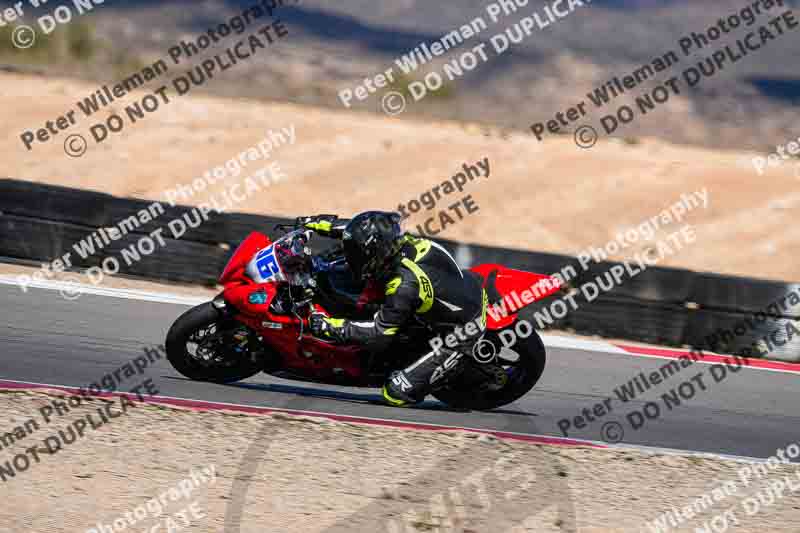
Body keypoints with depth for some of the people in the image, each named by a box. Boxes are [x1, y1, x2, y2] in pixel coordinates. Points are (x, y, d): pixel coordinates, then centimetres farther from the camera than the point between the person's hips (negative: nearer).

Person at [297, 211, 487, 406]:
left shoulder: (404, 285, -33)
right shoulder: (403, 242, -11)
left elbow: (380, 335, -25)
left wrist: (331, 326, -22)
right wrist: (317, 223, 8)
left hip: (463, 332, -8)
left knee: (396, 393, -8)